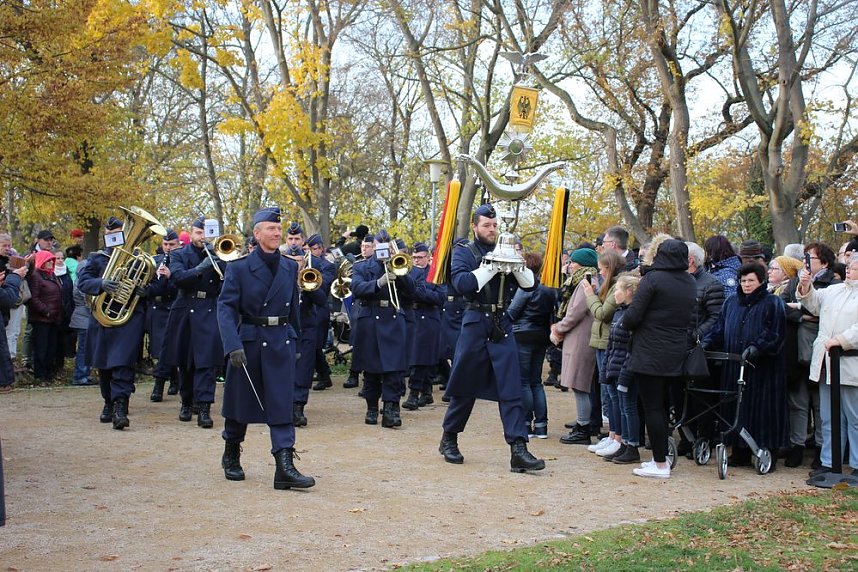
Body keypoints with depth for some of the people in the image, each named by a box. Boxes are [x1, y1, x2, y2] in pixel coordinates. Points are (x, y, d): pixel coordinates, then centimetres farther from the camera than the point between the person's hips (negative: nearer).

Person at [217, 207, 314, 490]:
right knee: (240, 402, 12)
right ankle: (231, 456, 33)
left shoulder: (290, 268, 6)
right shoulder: (239, 267, -6)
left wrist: (294, 342, 16)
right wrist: (233, 346, -23)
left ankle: (285, 467, -8)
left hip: (281, 344, 2)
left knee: (282, 405, -5)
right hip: (248, 342, -2)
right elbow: (225, 308, -12)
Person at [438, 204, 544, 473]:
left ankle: (518, 449, -9)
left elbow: (530, 283, 5)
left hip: (502, 327, 3)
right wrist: (492, 267, -21)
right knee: (465, 387, 7)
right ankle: (449, 439, 25)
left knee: (511, 388, -6)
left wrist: (516, 264, -12)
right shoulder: (463, 251, 2)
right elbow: (461, 282, -17)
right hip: (476, 324, -3)